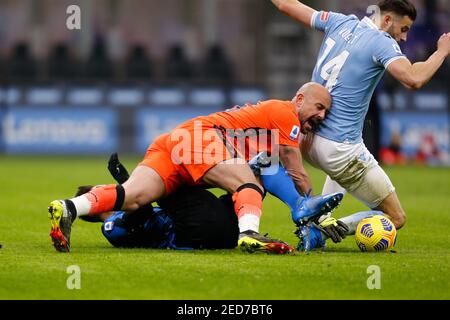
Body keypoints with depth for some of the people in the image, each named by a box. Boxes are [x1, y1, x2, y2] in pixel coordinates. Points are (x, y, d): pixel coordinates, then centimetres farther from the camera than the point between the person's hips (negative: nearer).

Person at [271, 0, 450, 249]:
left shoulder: (341, 23, 8)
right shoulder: (382, 43, -12)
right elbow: (414, 79, -27)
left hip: (308, 139, 8)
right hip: (339, 149, -8)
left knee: (341, 169, 44)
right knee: (396, 219, 3)